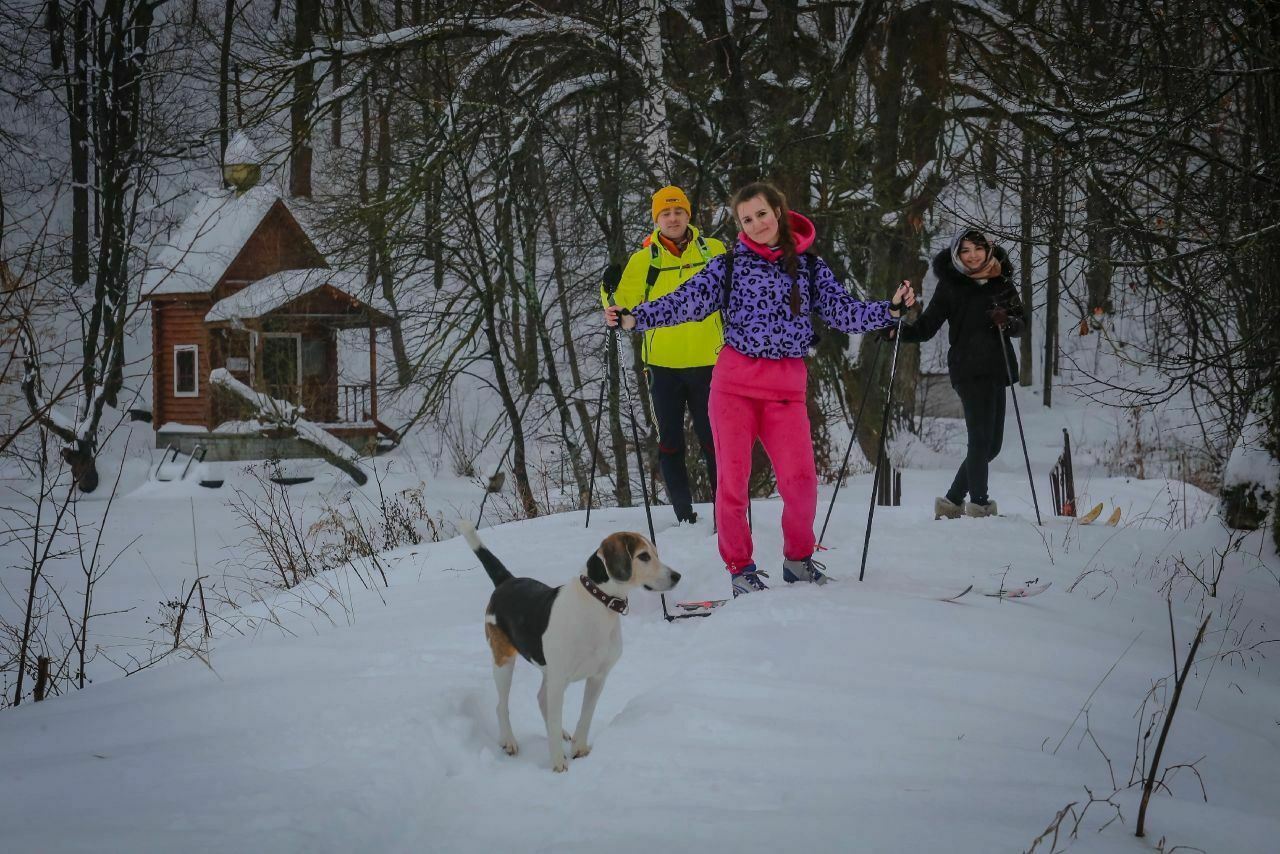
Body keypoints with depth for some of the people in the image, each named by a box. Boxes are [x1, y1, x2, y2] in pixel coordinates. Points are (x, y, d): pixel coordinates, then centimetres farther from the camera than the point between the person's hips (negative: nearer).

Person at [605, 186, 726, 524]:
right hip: (662, 364, 1)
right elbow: (624, 304, -1)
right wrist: (611, 290, -21)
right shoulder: (644, 259, 2)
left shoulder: (713, 250, 3)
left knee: (712, 437, 1)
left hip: (706, 361, -1)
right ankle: (683, 514, 16)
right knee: (670, 441, 7)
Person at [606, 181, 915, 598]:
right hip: (735, 381, 0)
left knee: (801, 479, -8)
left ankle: (798, 558, 14)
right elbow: (686, 301, -4)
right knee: (732, 477, -1)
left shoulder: (810, 266, 9)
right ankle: (740, 568, 12)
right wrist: (635, 318, -16)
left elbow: (844, 312, 7)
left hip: (786, 385, 1)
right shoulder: (729, 264, 4)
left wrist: (890, 310, -7)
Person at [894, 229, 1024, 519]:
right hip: (969, 369, -5)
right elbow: (926, 327, -1)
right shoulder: (950, 284, 0)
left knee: (991, 443, 8)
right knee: (981, 438, -11)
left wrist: (1006, 322, -10)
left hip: (995, 370, 5)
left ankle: (952, 502, 18)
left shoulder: (1002, 281, 11)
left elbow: (1019, 325, 12)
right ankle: (978, 504, -6)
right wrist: (898, 330, -19)